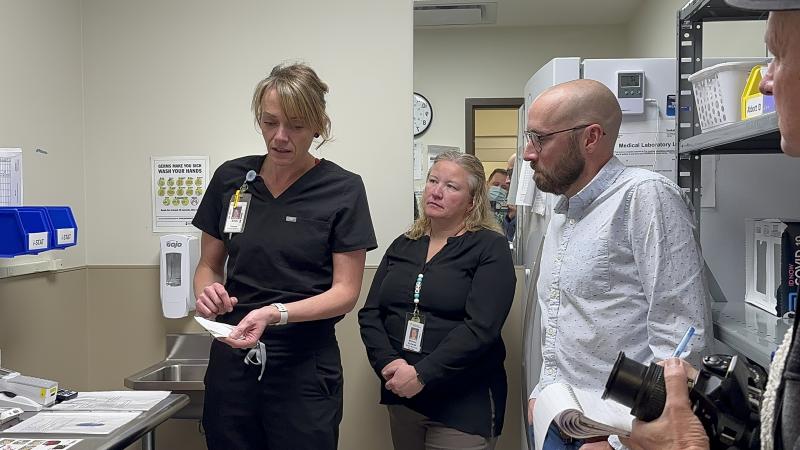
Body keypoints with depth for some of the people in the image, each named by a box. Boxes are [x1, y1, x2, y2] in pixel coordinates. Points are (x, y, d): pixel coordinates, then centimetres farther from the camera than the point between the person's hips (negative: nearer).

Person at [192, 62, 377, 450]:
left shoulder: (342, 190, -7)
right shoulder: (230, 178, 2)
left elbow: (346, 291, -8)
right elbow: (209, 265, 11)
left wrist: (275, 313, -23)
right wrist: (207, 293, -12)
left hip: (304, 365, -3)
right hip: (232, 360, 3)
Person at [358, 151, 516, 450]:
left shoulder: (490, 249, -7)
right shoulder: (402, 246, 9)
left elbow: (481, 327, -18)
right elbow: (370, 313, 5)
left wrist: (422, 374, -21)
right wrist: (389, 363, -13)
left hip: (464, 403, -5)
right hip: (401, 395, 5)